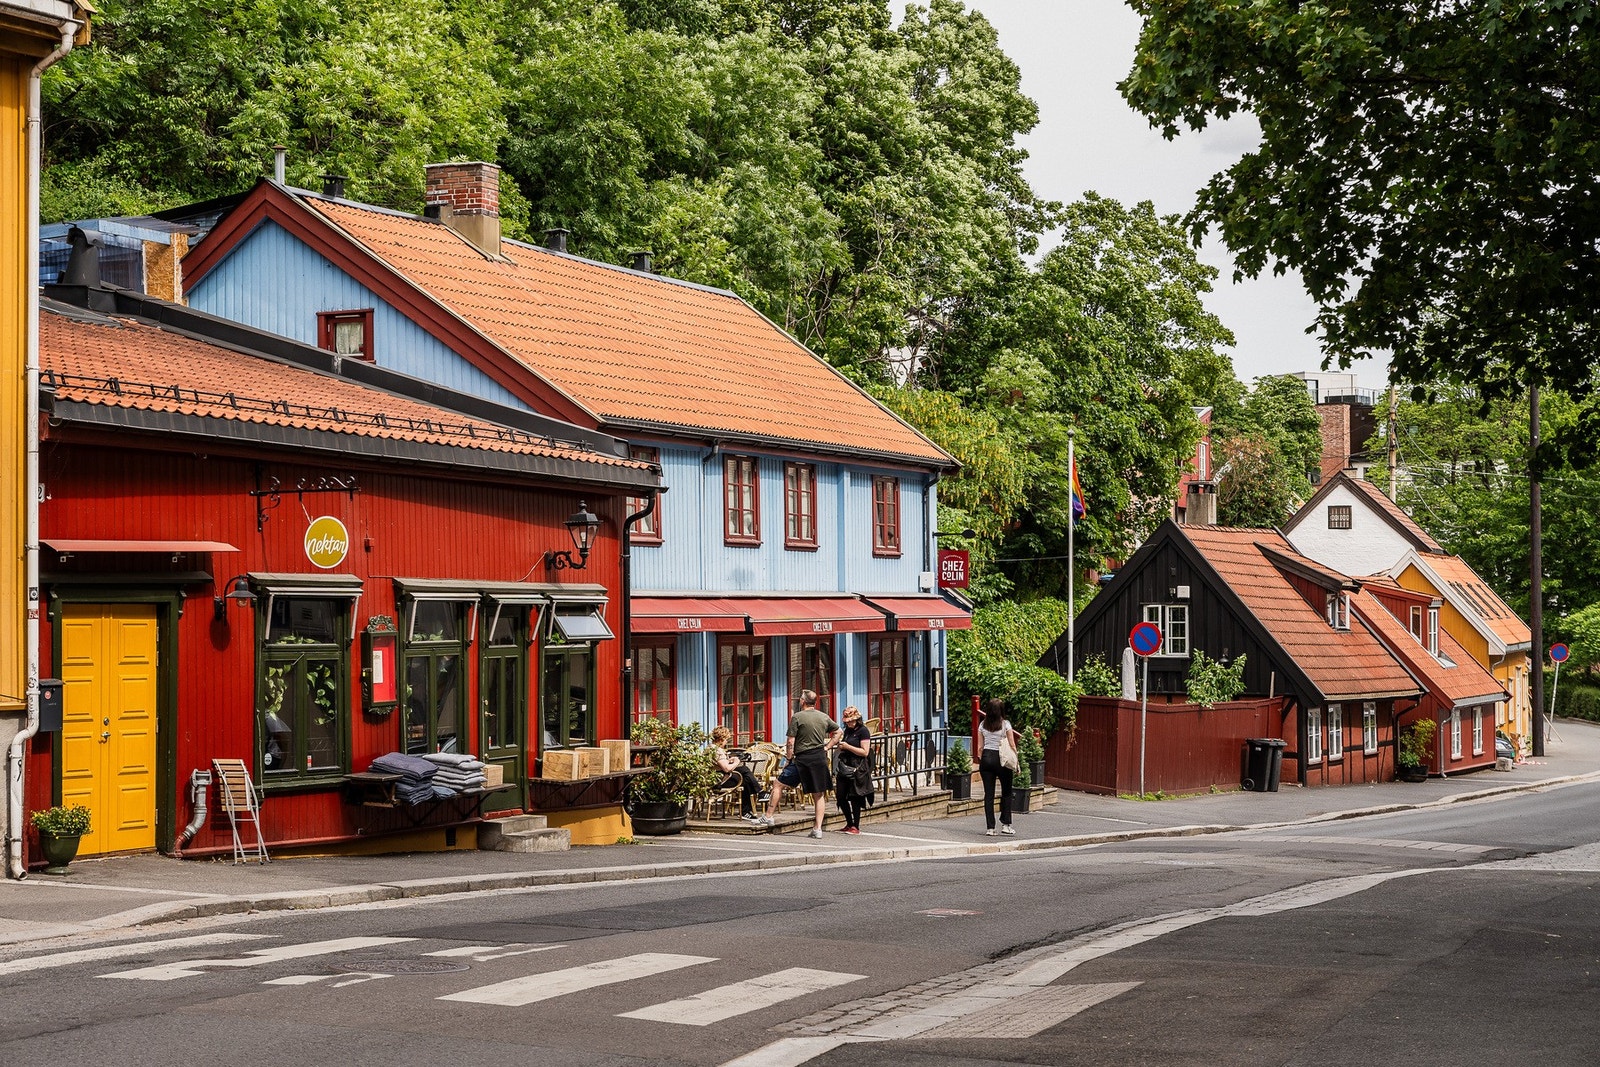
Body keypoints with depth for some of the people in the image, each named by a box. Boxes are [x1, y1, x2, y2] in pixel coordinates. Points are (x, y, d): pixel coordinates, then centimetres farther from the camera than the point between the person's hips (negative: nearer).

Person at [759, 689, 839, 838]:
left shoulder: (797, 717, -7)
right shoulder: (824, 717, 7)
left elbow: (790, 742, -9)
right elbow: (839, 732, 20)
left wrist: (789, 758, 3)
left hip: (802, 758, -4)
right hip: (820, 758, 4)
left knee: (778, 785, 10)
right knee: (819, 794, 8)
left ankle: (769, 817, 11)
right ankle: (817, 828, 4)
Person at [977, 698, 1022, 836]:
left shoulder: (983, 725, 4)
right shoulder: (1005, 724, -6)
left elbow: (980, 747, 6)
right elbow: (1012, 745, -5)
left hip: (986, 758, 3)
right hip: (1001, 758, -3)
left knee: (988, 793, 3)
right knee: (1006, 792, 13)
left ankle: (990, 827, 0)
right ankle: (1005, 824, 9)